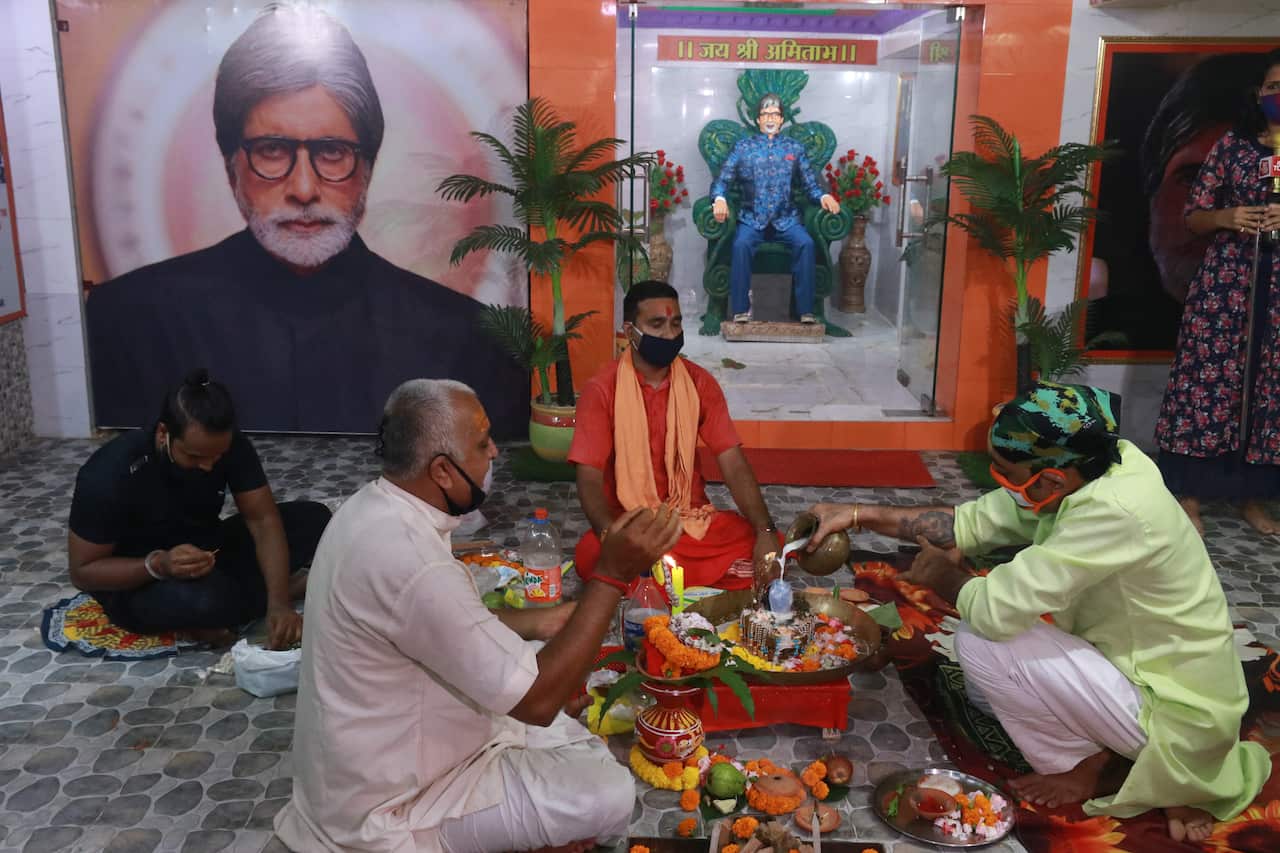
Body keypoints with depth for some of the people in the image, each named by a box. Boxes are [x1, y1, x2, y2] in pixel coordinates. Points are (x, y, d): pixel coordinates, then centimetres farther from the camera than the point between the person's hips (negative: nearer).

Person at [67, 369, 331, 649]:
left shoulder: (231, 446, -16)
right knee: (206, 599, -40)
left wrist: (278, 603, -32)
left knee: (314, 519, -12)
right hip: (136, 583, -5)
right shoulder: (110, 474, -27)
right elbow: (83, 571, -19)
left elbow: (264, 520, -18)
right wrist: (158, 564, -37)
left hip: (205, 556, 5)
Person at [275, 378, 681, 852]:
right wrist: (613, 574, -28)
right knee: (609, 794, -12)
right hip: (385, 811, -9)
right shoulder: (410, 560, -36)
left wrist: (538, 622, 4)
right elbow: (536, 701, -30)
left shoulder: (375, 507, -5)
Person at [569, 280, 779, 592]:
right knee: (592, 556, -36)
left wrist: (766, 531, -20)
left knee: (768, 548, -20)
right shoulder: (602, 390, -8)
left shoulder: (700, 383, 1)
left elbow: (734, 466, -4)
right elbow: (590, 478, -13)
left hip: (694, 519, 4)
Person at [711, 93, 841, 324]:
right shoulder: (743, 147, 13)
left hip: (786, 218, 1)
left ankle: (806, 310, -25)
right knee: (741, 244, -32)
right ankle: (741, 309, -26)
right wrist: (719, 199, -17)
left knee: (806, 243, -29)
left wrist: (824, 196, -11)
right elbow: (722, 179, 6)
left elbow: (810, 184, 11)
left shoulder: (794, 147, 16)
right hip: (752, 218, -1)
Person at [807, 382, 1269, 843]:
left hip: (1177, 715, -9)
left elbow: (997, 609, -30)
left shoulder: (1115, 512, -34)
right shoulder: (1084, 471, -7)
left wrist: (944, 577, -8)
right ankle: (1163, 775, 11)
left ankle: (1091, 771, 2)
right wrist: (861, 515, -1)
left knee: (982, 641, -18)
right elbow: (974, 521, 2)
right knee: (985, 691, 17)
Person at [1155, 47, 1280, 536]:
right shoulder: (1232, 145, 5)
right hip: (1224, 281, -1)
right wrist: (1227, 217, -15)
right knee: (1207, 378, -3)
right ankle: (1189, 494, 5)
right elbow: (1193, 216, 5)